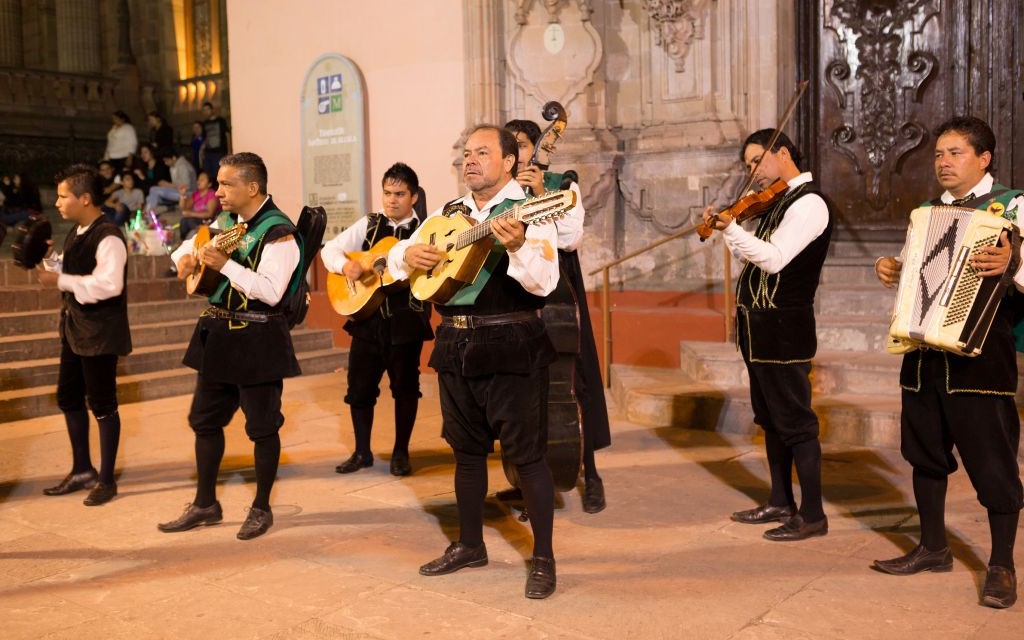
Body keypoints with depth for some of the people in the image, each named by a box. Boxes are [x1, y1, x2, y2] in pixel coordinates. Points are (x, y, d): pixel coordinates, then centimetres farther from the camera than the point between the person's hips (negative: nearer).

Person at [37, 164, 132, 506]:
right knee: (68, 398, 17)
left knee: (102, 404, 1)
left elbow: (109, 284, -31)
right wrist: (48, 259, 0)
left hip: (100, 333, -10)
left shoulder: (108, 238, -20)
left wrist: (61, 281, -26)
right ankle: (82, 470, 32)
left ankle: (106, 479, 14)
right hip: (74, 327, 10)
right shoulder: (76, 232, 9)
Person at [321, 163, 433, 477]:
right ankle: (362, 452, 22)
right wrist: (345, 264, -12)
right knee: (359, 385, 7)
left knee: (405, 386, 6)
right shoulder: (368, 225, 8)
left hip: (406, 321, -3)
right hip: (367, 316, 3)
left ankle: (401, 452, 21)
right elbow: (329, 249, 7)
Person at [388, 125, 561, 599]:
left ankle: (543, 558, 11)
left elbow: (545, 282, -19)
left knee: (526, 453, -2)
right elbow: (393, 258, 16)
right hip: (456, 346, 6)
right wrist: (409, 254, -7)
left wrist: (516, 247, -36)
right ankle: (469, 545, 30)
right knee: (467, 449, 15)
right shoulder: (448, 214, 13)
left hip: (511, 348, -6)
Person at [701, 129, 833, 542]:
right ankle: (780, 502, 27)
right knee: (770, 418, 16)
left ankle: (812, 515, 4)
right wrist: (725, 230, 5)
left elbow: (773, 259, -24)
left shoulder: (809, 203, -13)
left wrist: (730, 228, -28)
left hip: (784, 329, -10)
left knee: (794, 421, -4)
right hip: (761, 326, 10)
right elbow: (755, 255, 17)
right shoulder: (778, 203, 16)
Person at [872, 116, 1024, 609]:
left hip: (980, 354, -6)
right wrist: (891, 268, 6)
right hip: (923, 352, 7)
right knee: (925, 452, 13)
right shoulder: (927, 211, 16)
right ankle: (933, 548, 28)